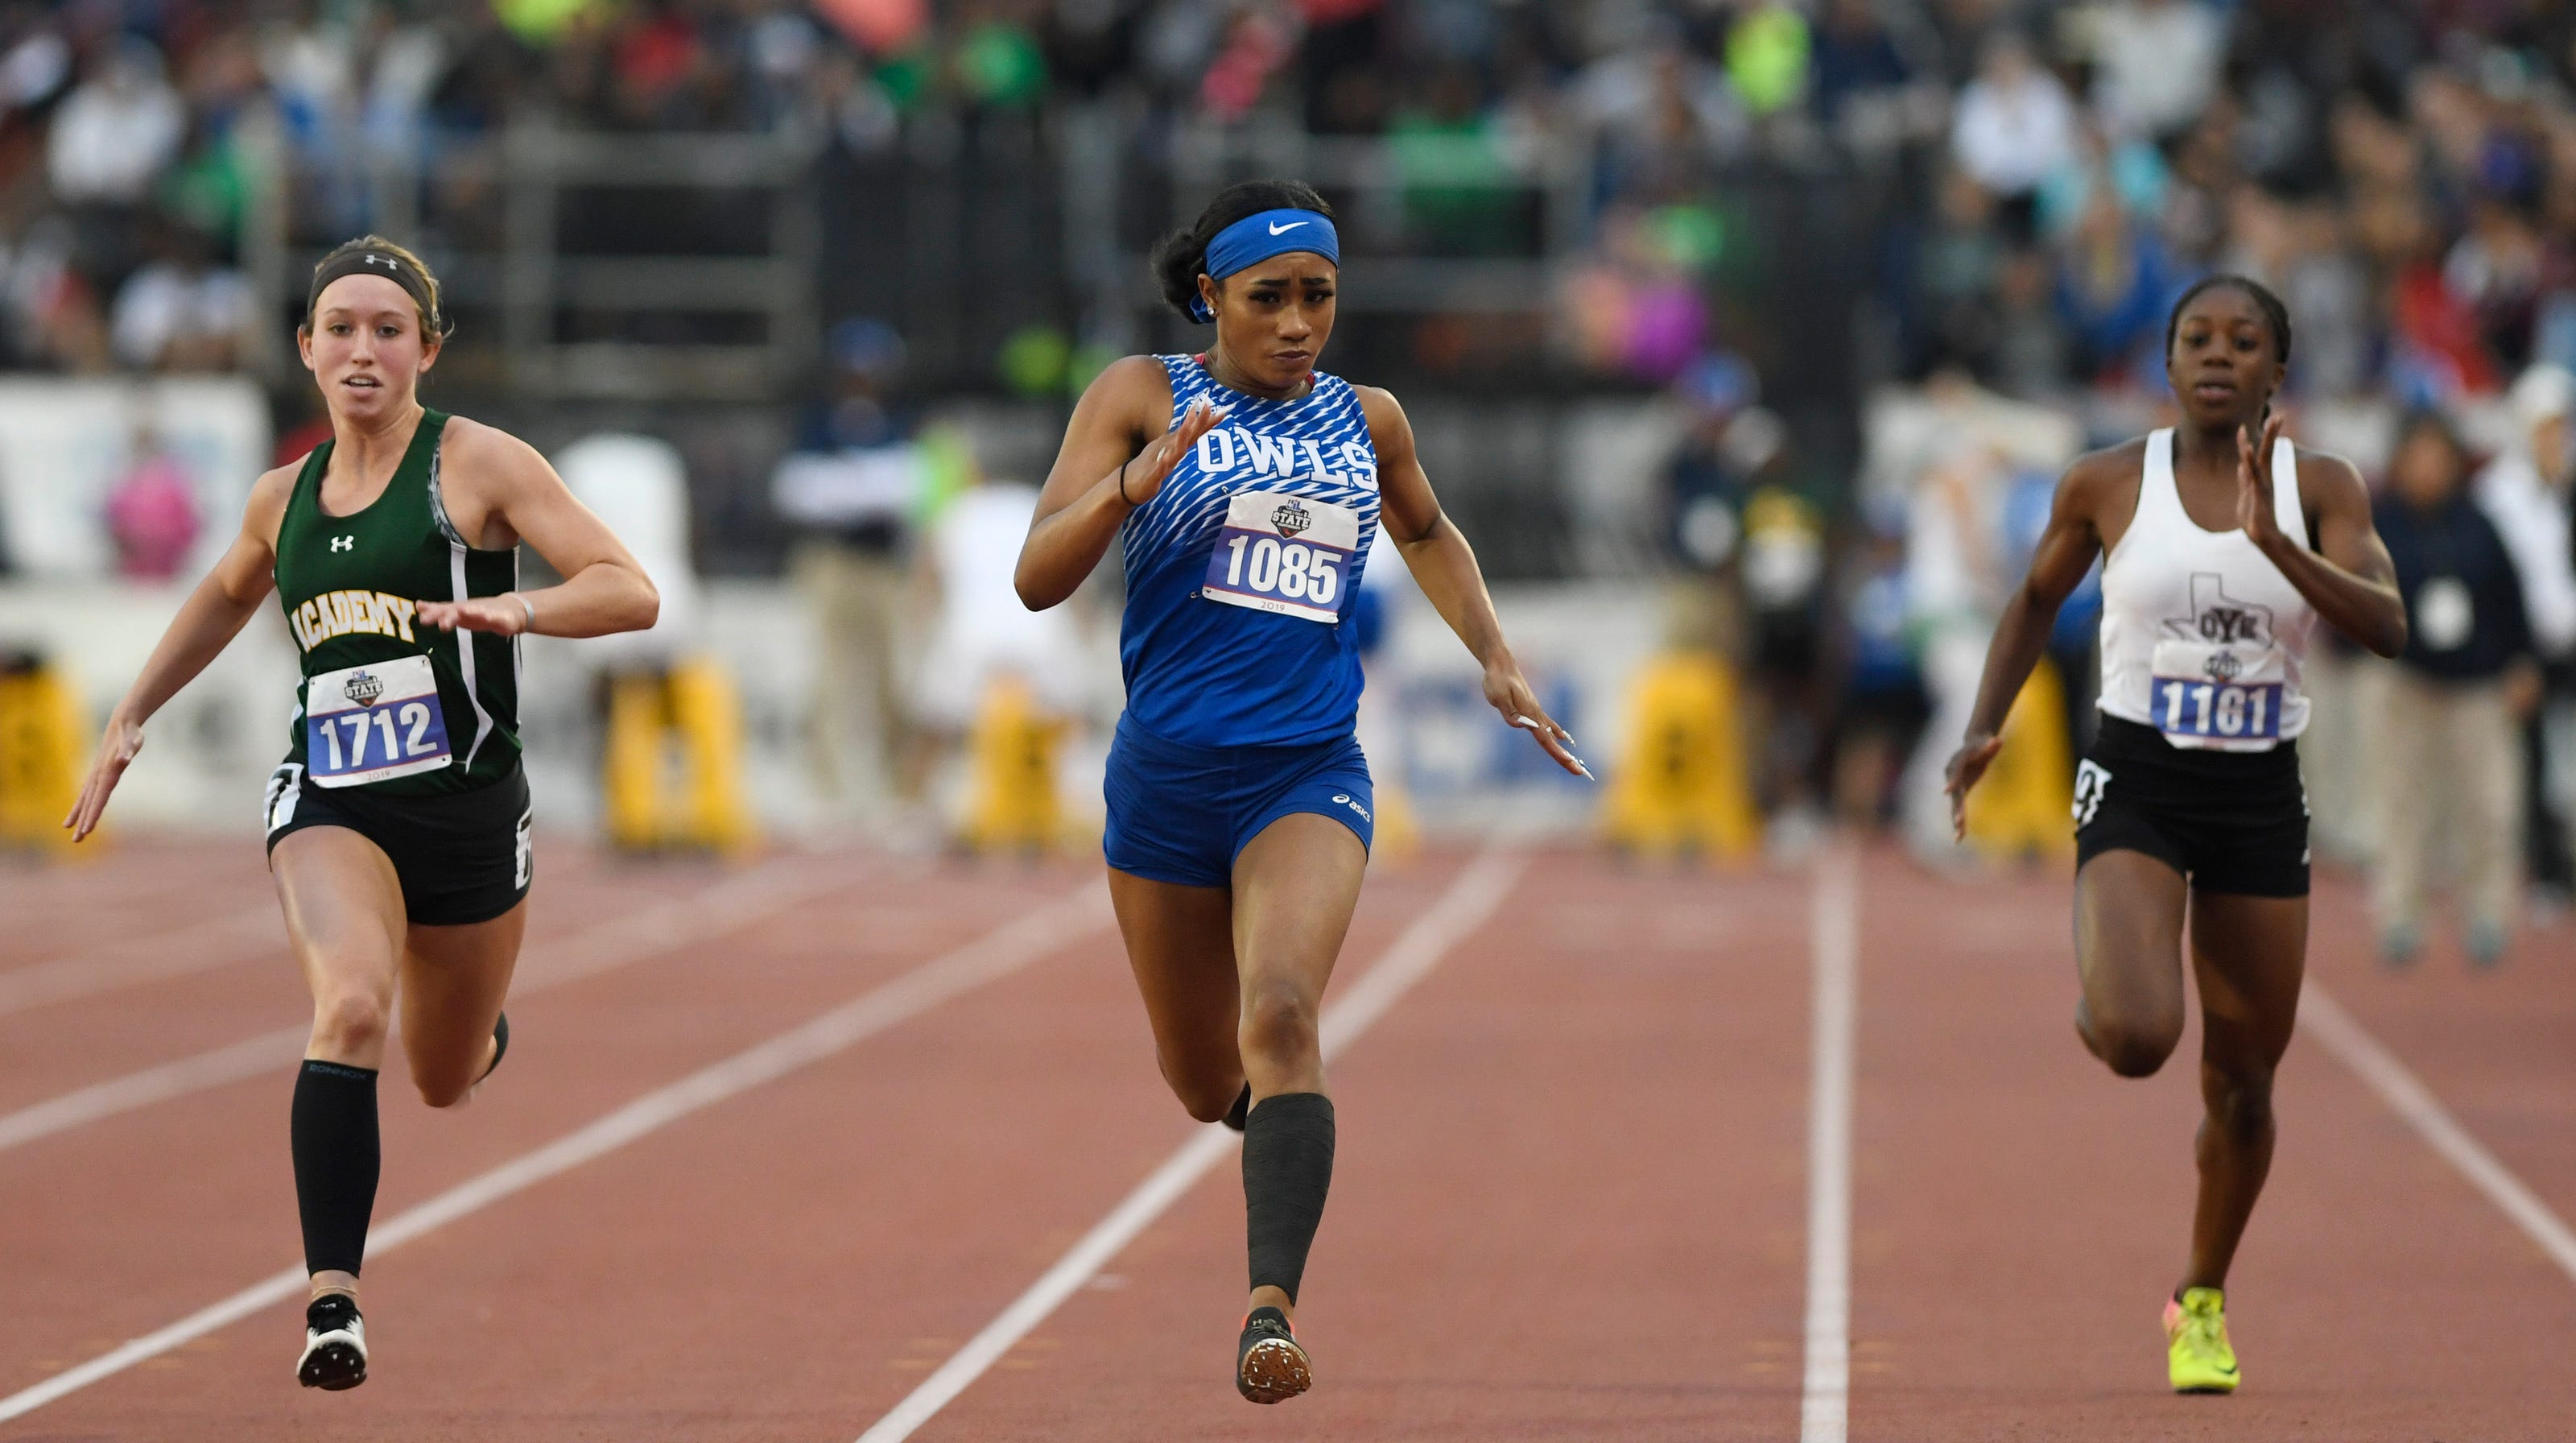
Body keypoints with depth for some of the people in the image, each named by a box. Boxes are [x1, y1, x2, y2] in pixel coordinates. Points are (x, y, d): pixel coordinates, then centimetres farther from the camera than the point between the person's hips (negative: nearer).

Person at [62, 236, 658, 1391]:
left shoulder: (477, 465, -6)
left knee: (445, 1080, 16)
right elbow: (226, 597, 31)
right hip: (328, 804, 1)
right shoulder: (285, 498, 8)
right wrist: (129, 719, 27)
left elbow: (631, 592, -13)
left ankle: (479, 1029, 57)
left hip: (467, 808, -1)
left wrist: (516, 610, -31)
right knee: (351, 1004, -29)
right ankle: (333, 1299, -33)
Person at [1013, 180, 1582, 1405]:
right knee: (1205, 1085, 12)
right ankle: (1271, 1109, 49)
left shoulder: (1365, 421, 8)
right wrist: (1132, 486, -26)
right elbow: (1038, 578, -9)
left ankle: (1272, 1305, -34)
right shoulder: (1143, 397, -1)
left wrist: (1494, 659, 19)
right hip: (1165, 781, 0)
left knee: (1280, 1015, -26)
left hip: (1308, 779, 0)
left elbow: (1427, 534, 31)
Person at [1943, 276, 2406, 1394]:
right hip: (2137, 786, -2)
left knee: (2242, 1082, 8)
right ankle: (2096, 1007, 14)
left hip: (2261, 799, 2)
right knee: (2137, 1039, -25)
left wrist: (2273, 540, -28)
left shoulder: (2319, 488, -2)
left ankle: (2203, 1303, 31)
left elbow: (2386, 627, -16)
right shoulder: (2108, 484, -2)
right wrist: (1984, 729, 5)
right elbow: (2037, 599, 15)